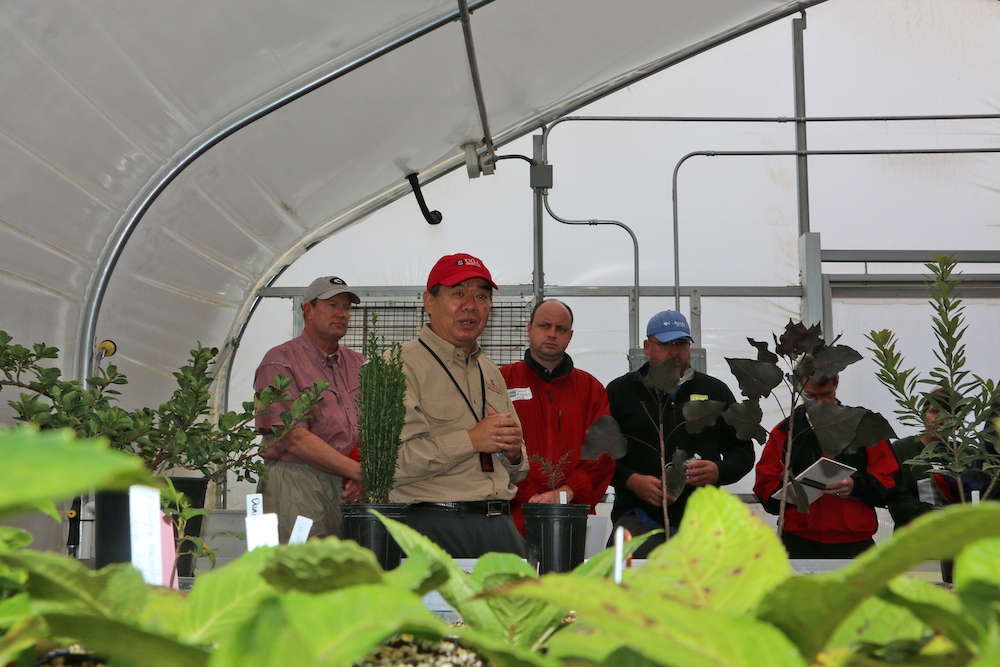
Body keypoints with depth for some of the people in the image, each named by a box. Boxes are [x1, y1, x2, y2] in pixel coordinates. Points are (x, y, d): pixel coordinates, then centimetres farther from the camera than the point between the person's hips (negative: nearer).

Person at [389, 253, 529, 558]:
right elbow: (392, 460, -17)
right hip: (432, 525, -6)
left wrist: (514, 452, 2)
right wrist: (472, 439, -14)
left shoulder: (490, 372, 20)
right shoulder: (402, 365, -3)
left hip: (501, 526, 6)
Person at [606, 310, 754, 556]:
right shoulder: (620, 391, 12)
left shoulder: (716, 391, 18)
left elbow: (743, 451, 19)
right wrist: (631, 481, -10)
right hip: (639, 521, -2)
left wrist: (719, 472, -2)